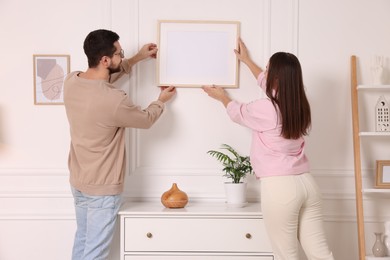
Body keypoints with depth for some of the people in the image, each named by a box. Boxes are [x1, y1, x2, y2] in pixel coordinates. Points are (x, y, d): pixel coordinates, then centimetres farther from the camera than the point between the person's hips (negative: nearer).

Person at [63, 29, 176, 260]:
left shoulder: (71, 81, -7)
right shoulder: (114, 100, -29)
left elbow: (101, 78, 17)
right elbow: (146, 119, -8)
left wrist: (137, 58, 16)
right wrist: (161, 101, 13)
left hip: (78, 181, 8)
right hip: (103, 187, -8)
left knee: (83, 240, 23)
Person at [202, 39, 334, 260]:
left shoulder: (265, 109, -11)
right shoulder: (299, 105, 9)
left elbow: (238, 113, 12)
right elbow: (270, 85, 29)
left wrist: (222, 97, 34)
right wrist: (247, 61, 43)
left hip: (279, 186, -7)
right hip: (306, 183, 7)